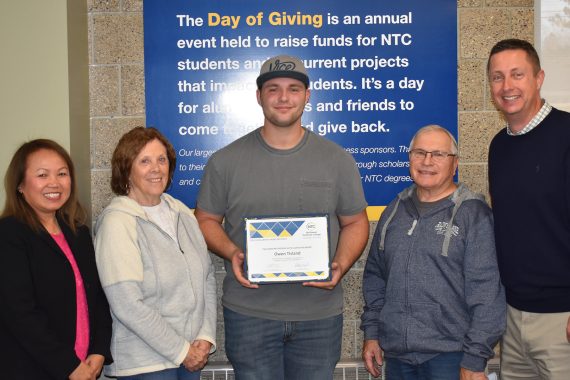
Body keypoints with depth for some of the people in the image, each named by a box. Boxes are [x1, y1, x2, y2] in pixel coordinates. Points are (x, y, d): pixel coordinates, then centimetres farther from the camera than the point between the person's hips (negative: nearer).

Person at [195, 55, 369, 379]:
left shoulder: (338, 160, 3)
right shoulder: (226, 161, 0)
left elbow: (355, 222, 8)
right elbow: (206, 219, 7)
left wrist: (341, 265, -10)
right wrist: (232, 253, -13)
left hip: (320, 314, 1)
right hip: (249, 314, -1)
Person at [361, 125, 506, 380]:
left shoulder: (473, 213, -8)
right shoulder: (395, 211, 9)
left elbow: (486, 291, -12)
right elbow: (375, 275, 15)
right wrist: (371, 332, 10)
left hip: (449, 356, -5)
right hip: (396, 353, 5)